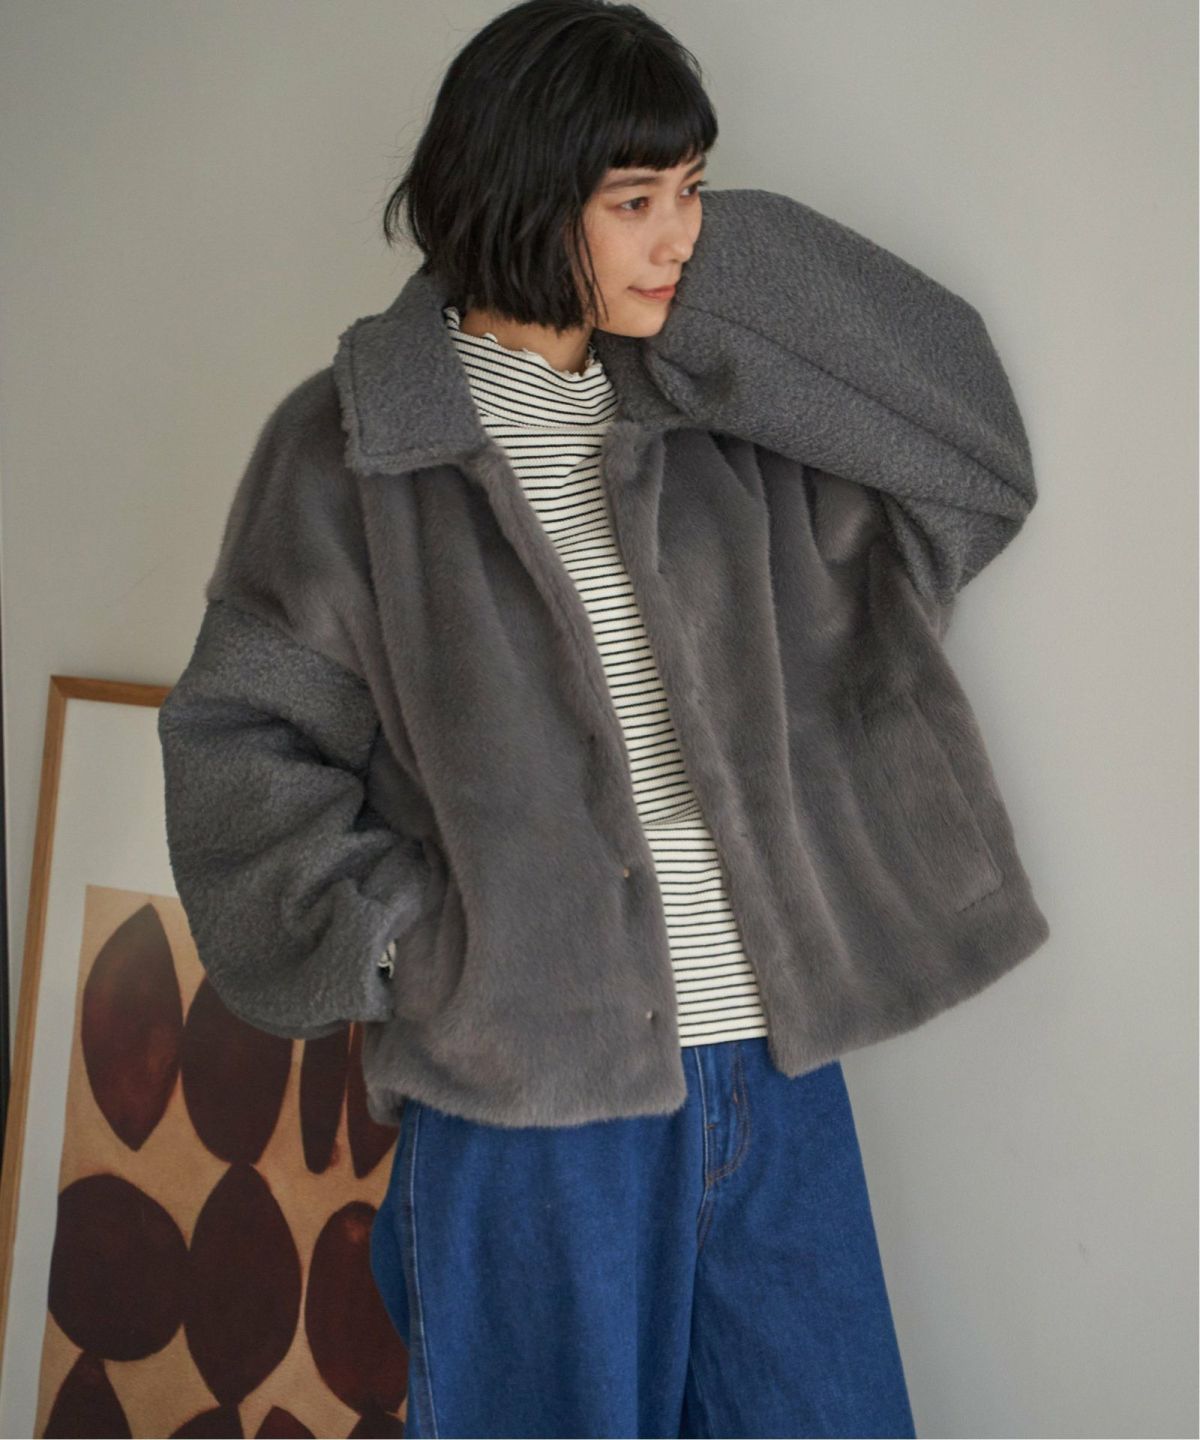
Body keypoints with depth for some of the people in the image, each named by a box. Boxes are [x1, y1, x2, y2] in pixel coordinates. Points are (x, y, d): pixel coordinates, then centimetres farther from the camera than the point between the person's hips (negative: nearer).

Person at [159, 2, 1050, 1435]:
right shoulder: (350, 442, -4)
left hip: (772, 1064, 4)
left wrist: (736, 283, -3)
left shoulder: (727, 415, 7)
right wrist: (397, 942, -12)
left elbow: (978, 467, 2)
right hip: (524, 1088, -4)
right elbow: (236, 740, -1)